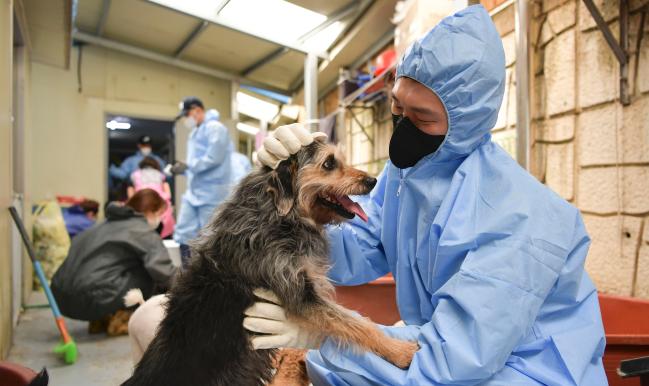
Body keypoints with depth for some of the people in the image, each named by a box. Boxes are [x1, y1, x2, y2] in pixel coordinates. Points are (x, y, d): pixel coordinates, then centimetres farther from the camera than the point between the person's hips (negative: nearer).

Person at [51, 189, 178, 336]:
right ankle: (121, 319, 3)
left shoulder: (107, 224, 22)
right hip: (94, 300, -9)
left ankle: (100, 319, 16)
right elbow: (160, 268, -16)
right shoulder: (142, 230, -2)